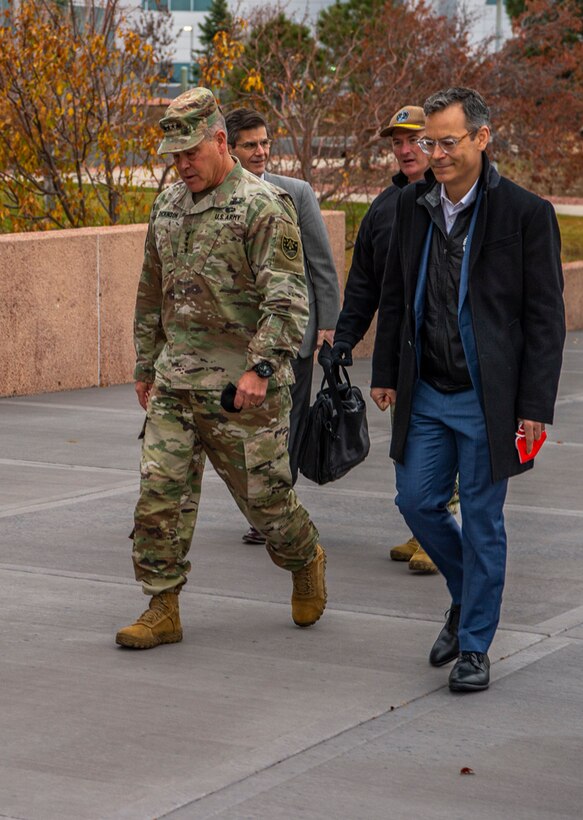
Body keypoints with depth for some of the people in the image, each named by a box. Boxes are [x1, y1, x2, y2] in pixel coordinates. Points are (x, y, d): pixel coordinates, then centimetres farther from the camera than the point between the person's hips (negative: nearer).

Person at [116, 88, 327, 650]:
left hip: (241, 386, -6)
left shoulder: (263, 207, -11)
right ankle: (162, 610, 5)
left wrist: (261, 367, -27)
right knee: (157, 491, -2)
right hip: (175, 382, 6)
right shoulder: (168, 206, 13)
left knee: (263, 494, 4)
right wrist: (145, 366, 21)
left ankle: (306, 561, 34)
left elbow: (287, 301, -18)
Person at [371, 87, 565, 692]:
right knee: (416, 501, 8)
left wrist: (535, 406, -12)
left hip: (486, 398, -5)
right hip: (426, 393, 5)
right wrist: (385, 372, 14)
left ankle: (475, 647, 15)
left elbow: (545, 318, -9)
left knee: (482, 519, 2)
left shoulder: (525, 213, -11)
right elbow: (394, 296, 16)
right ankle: (467, 596, 34)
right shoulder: (413, 205, 5)